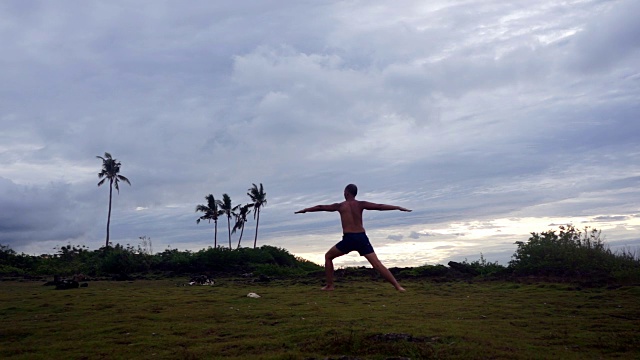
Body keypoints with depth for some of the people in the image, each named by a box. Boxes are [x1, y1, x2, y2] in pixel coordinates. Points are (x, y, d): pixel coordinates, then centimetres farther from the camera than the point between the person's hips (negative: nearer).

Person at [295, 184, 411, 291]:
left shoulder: (340, 206, 10)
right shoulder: (361, 204, 10)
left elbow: (320, 207, 21)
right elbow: (380, 206, 6)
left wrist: (304, 210, 35)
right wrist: (398, 207, 10)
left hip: (348, 239, -2)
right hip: (362, 238, 2)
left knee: (328, 257, 19)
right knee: (377, 264, -2)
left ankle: (329, 285, 14)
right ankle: (398, 286, -10)